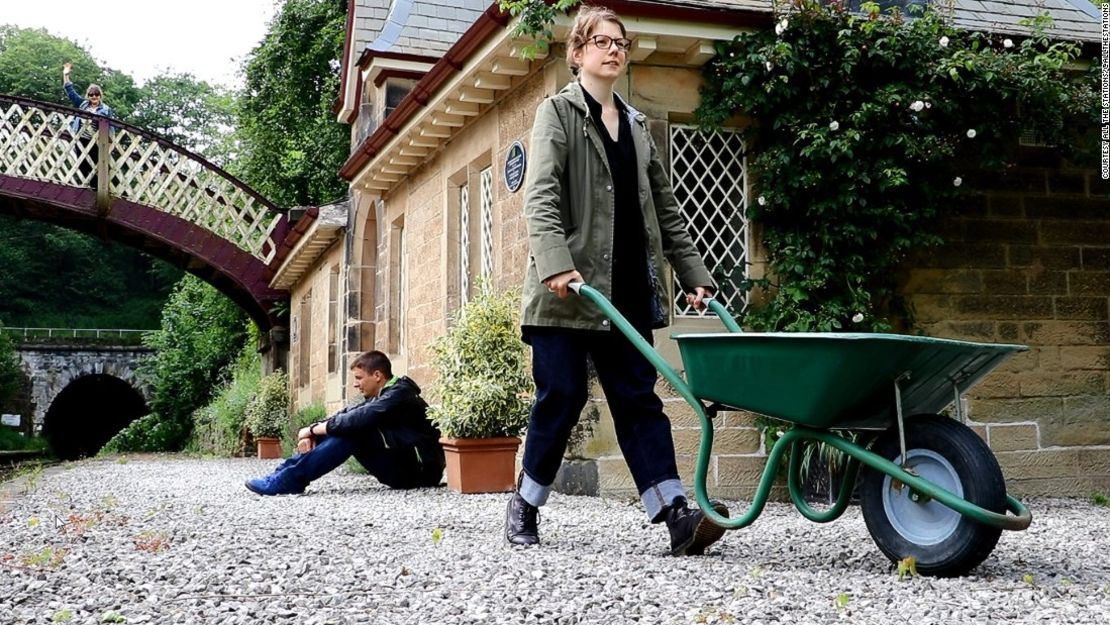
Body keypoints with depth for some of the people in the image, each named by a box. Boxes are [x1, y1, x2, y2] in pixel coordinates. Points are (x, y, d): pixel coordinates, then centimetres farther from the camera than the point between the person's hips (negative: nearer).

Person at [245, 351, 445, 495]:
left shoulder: (398, 395, -16)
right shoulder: (380, 397, 14)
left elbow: (356, 420, -27)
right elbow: (345, 415, 4)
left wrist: (313, 429, -16)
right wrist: (312, 433, -12)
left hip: (420, 469, -9)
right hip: (400, 467, 9)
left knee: (352, 432, -22)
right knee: (340, 430, 0)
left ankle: (288, 480, -23)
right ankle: (282, 474, -8)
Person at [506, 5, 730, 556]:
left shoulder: (636, 125, 20)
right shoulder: (558, 112, 3)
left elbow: (665, 210, 21)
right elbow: (541, 196, -12)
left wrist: (694, 276, 14)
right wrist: (555, 264, -27)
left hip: (626, 289, 5)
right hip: (568, 289, -5)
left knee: (638, 398, 0)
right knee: (562, 396, -1)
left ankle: (676, 518, -8)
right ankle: (526, 504, 18)